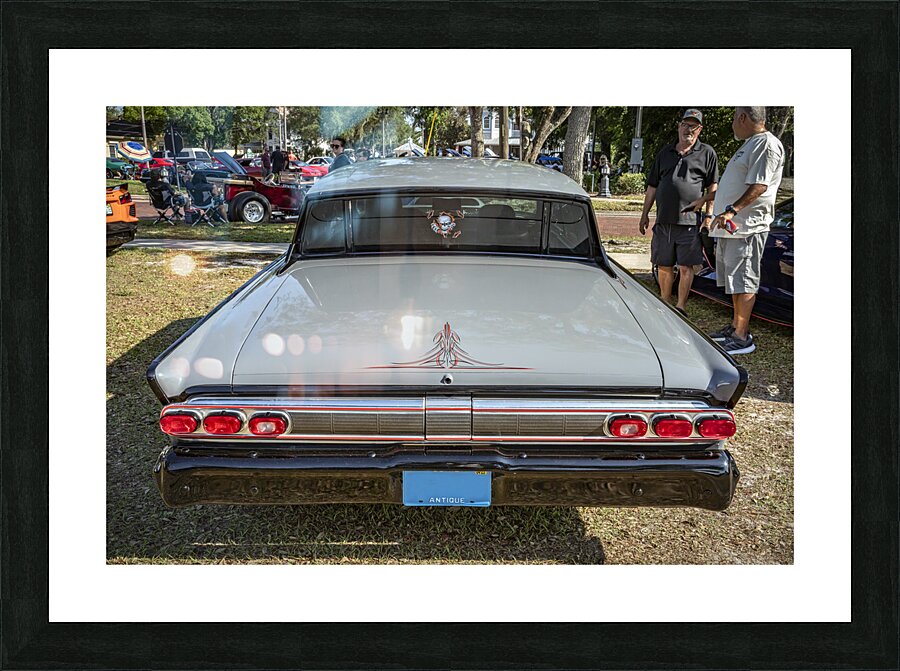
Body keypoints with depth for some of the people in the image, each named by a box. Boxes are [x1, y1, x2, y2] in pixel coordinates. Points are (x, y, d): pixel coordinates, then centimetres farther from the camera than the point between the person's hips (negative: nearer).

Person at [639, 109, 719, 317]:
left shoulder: (707, 153, 6)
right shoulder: (665, 153, 16)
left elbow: (712, 188, 4)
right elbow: (652, 186, 18)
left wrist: (709, 215, -4)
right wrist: (645, 214, 13)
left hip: (689, 221, -4)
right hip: (663, 220, 4)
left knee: (686, 267, -3)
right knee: (663, 266, 9)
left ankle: (680, 307, 5)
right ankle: (665, 304, 22)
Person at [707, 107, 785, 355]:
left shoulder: (767, 144, -12)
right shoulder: (750, 143, 21)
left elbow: (759, 186, -22)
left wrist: (732, 210, -31)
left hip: (747, 226, -10)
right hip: (732, 226, 11)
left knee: (743, 281, -10)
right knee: (735, 280, 16)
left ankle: (742, 337, -8)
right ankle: (735, 326, 26)